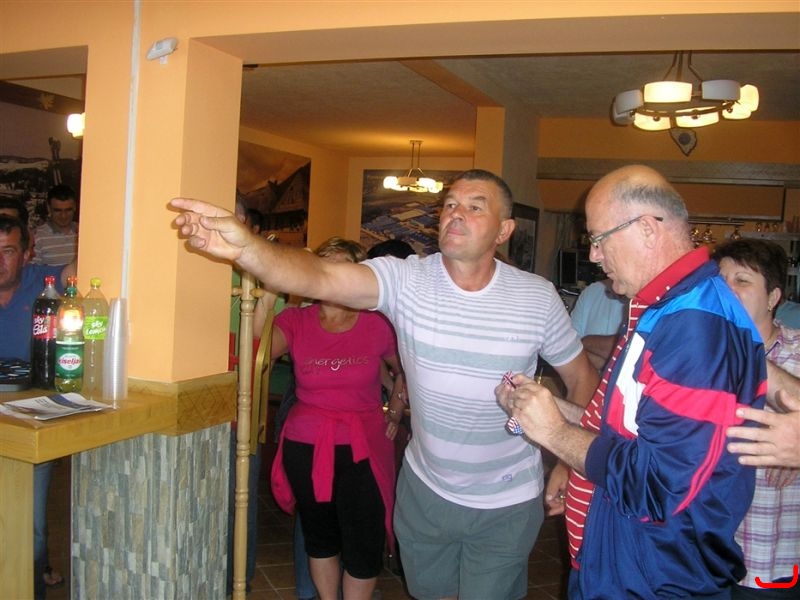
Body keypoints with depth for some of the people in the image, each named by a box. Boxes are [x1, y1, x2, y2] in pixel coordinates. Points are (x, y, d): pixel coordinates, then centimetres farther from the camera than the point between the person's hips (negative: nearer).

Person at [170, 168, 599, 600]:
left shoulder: (537, 297, -14)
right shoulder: (406, 280, -17)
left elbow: (581, 377, 0)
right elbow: (321, 278, -34)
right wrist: (245, 247, -52)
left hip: (507, 503, -1)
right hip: (425, 488, 2)